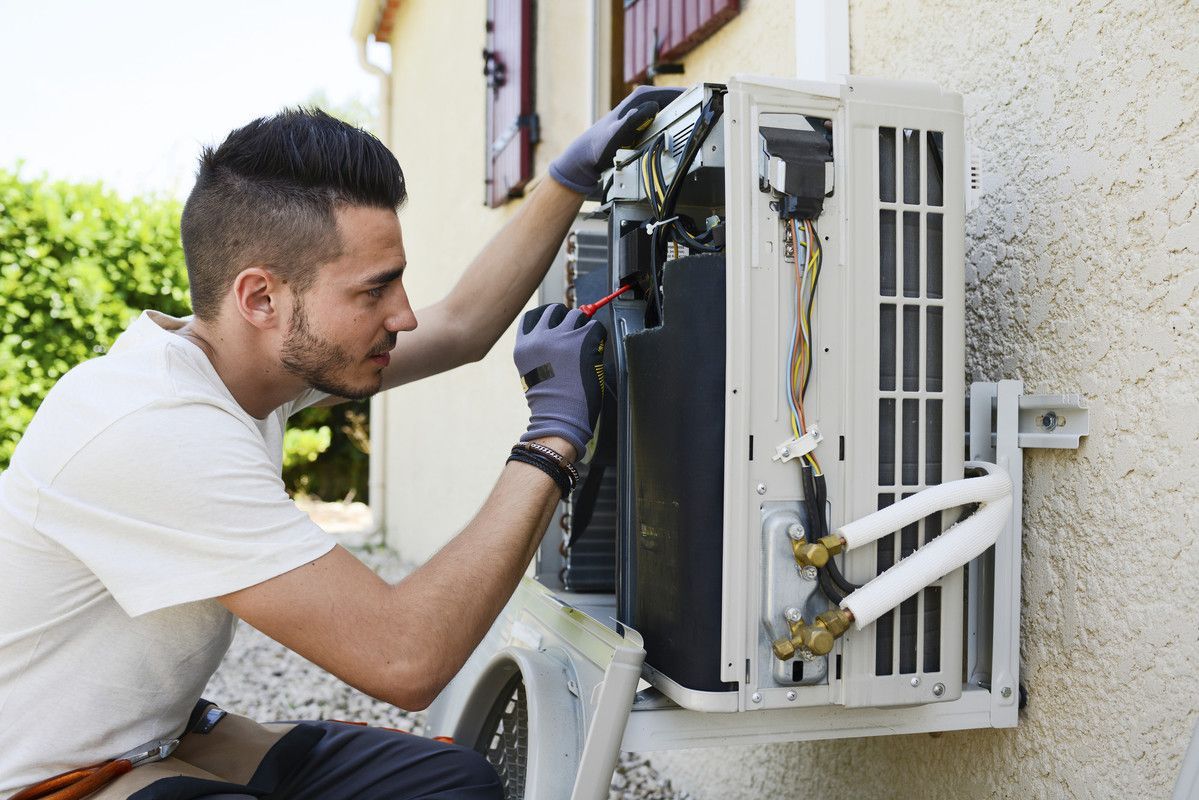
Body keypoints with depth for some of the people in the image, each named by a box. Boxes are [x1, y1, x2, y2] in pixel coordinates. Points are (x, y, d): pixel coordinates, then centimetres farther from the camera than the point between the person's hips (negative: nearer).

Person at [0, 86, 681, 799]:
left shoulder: (270, 351, -5)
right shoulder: (155, 432, -31)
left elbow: (461, 326, 8)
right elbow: (406, 657, -33)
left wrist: (575, 173, 8)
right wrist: (555, 433, -25)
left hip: (160, 735, 8)